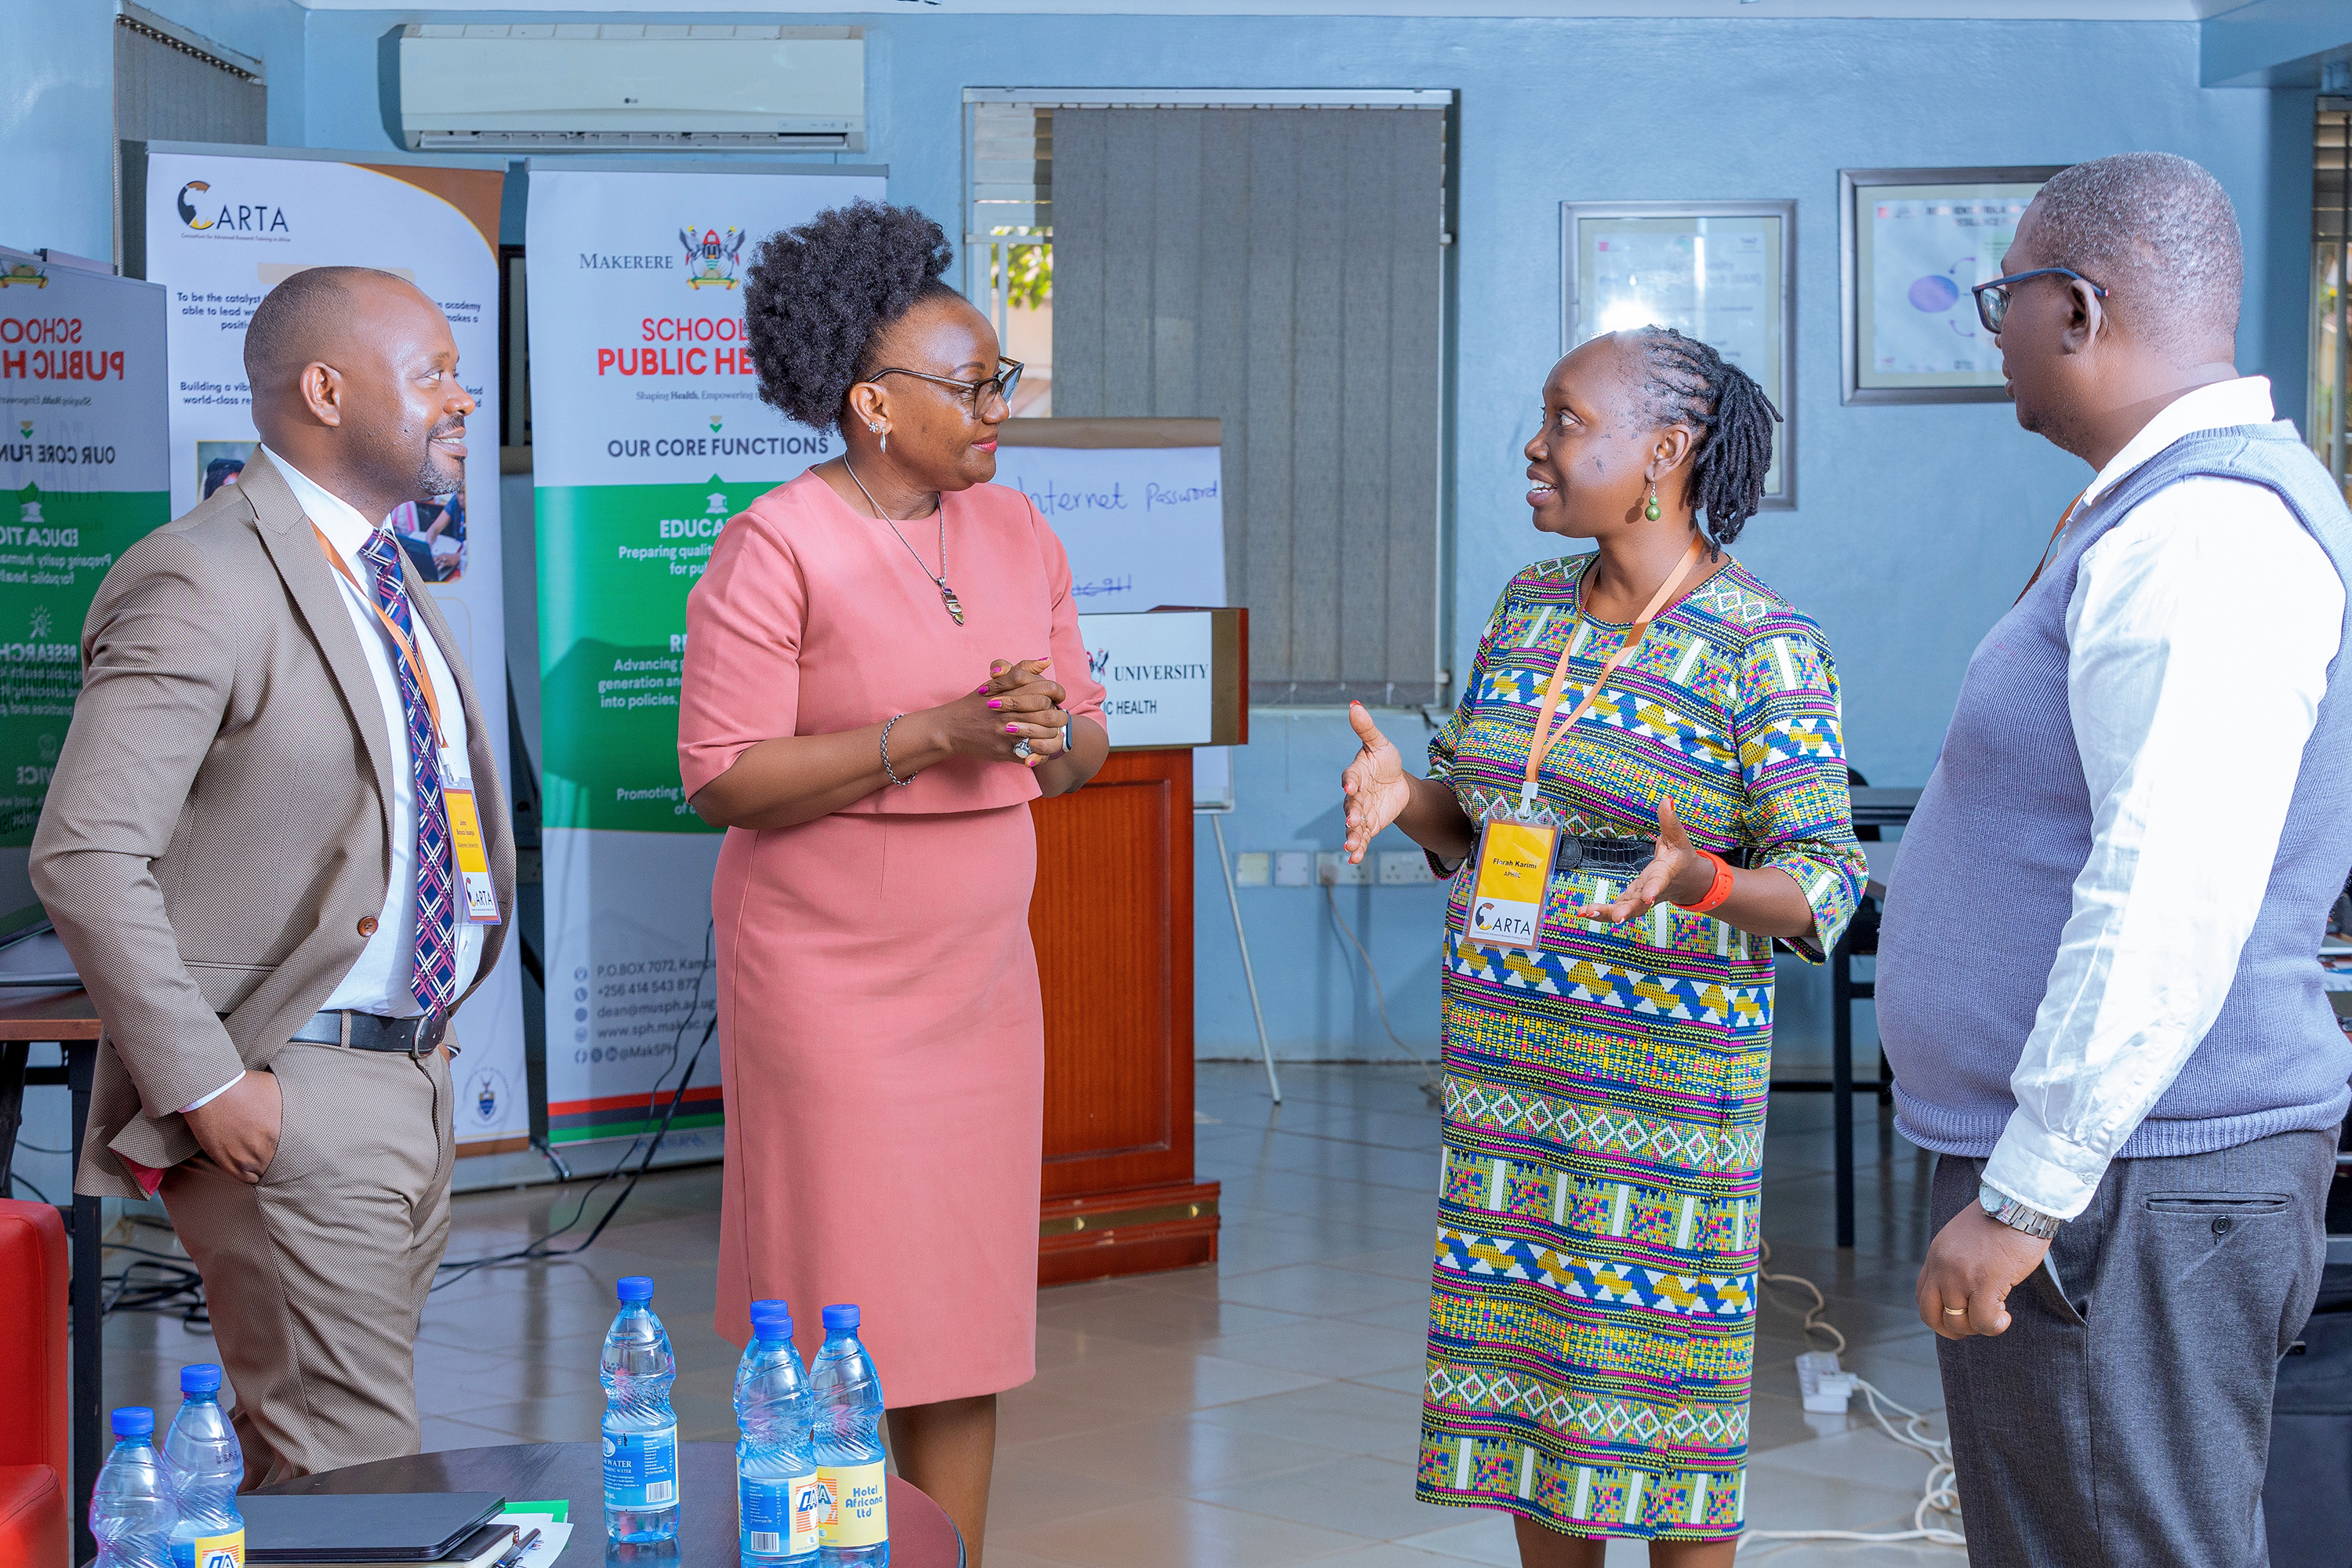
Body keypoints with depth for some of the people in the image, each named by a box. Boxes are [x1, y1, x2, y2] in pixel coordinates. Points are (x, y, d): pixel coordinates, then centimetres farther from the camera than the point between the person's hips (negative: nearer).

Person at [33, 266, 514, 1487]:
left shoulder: (383, 574, 14)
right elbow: (86, 857, -21)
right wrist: (206, 1085, -20)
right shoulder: (205, 584, -15)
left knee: (303, 1453, 15)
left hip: (409, 1077, 9)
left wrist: (430, 1023, 16)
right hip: (292, 1104, -8)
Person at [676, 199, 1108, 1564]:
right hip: (828, 976, -6)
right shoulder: (780, 548, -11)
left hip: (982, 967, 6)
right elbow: (722, 777, -16)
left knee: (967, 1306, 7)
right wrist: (936, 735, -22)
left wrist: (1050, 734, -13)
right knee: (842, 1316, -2)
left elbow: (1086, 746, 12)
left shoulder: (1017, 531, 7)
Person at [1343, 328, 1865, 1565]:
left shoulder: (1763, 645, -12)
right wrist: (1401, 795, -8)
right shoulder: (1530, 605, 7)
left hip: (1662, 1072, -6)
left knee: (1661, 1384, 2)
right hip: (1506, 1055, 6)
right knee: (1529, 1370, 12)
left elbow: (1822, 884, -13)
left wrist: (1699, 882, -33)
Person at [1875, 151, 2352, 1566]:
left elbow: (2170, 906, -27)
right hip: (2101, 1165, 11)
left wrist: (2022, 1197, -24)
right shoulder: (2165, 510, 16)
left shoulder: (2202, 534, -19)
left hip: (2132, 1184, -11)